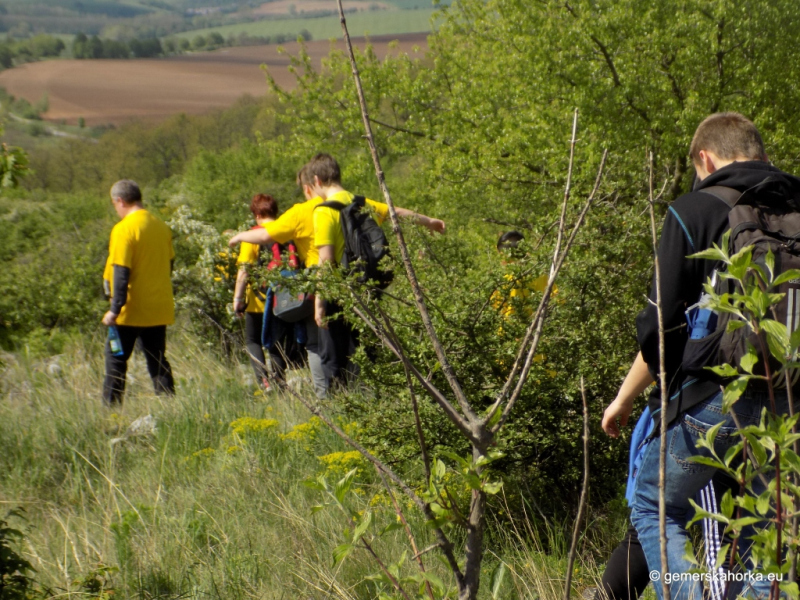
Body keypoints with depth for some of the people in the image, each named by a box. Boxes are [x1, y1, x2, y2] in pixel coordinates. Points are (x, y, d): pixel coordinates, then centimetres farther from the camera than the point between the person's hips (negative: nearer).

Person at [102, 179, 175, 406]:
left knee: (116, 360, 4)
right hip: (159, 309, 6)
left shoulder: (124, 229, -14)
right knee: (158, 361, 11)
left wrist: (115, 309, -16)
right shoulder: (161, 226, 6)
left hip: (132, 311, -6)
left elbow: (121, 273, -18)